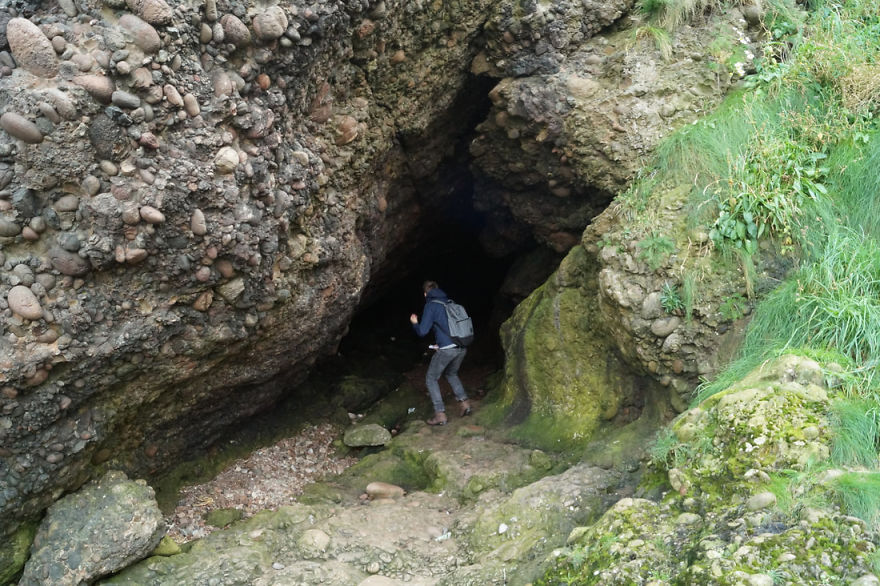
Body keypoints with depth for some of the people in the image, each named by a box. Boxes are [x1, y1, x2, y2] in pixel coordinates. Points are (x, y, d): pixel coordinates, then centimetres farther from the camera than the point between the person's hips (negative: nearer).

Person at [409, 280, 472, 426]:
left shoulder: (431, 305, -5)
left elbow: (422, 331, -8)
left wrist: (414, 323, 16)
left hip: (446, 349, -7)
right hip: (462, 348, 7)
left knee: (431, 378, 11)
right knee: (451, 374, 31)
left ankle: (440, 414, 6)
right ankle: (464, 402, 17)